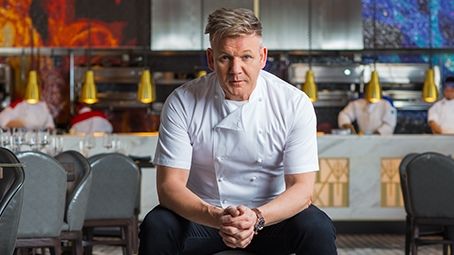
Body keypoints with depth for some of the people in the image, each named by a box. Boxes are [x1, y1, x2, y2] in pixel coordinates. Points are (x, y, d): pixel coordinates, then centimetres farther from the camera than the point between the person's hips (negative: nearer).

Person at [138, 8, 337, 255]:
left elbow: (302, 188, -13)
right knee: (156, 226, -28)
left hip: (271, 216, 0)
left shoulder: (294, 104, -11)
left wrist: (256, 217, -33)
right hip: (201, 214, 1)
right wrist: (216, 217, -34)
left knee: (317, 228, -28)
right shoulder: (182, 102, -11)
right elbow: (169, 185, -15)